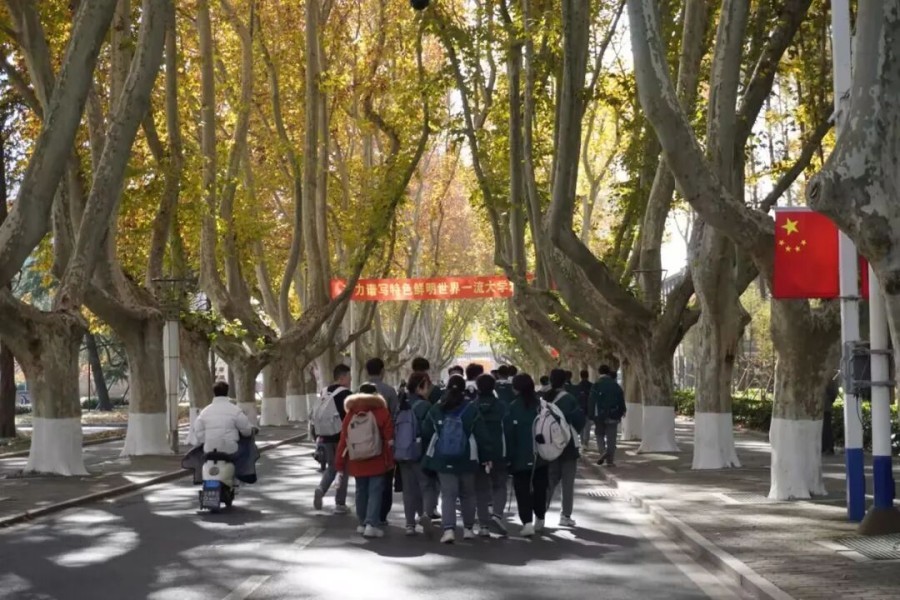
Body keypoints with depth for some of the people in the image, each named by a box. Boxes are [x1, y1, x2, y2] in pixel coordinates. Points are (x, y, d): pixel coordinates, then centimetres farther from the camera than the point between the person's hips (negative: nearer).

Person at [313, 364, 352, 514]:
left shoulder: (324, 393, 12)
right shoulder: (345, 394, -12)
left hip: (326, 437, 6)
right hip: (342, 436, -6)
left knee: (331, 467, 19)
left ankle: (321, 489, -8)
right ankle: (340, 504, 6)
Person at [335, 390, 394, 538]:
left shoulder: (349, 416, 8)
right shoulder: (381, 412, -4)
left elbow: (342, 444, 7)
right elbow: (389, 439, -8)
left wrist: (340, 468, 11)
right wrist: (390, 460, 3)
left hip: (356, 464, 4)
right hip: (377, 462, -4)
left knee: (361, 492, 17)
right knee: (375, 492, -1)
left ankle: (363, 523, 24)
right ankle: (371, 525, -12)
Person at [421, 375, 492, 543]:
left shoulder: (436, 410, 2)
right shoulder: (471, 409, -6)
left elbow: (426, 434, 6)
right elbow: (481, 435, -6)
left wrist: (428, 454, 18)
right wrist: (486, 456, 1)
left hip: (442, 459, 1)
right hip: (466, 460, -1)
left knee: (448, 494, 1)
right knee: (467, 494, 15)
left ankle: (449, 529, -15)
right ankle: (468, 528, 20)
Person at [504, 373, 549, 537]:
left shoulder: (513, 407, -10)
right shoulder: (541, 404, 0)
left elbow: (508, 433, -10)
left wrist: (509, 456, -4)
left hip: (521, 456, -4)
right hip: (541, 454, 4)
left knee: (522, 490, 0)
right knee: (540, 487, 18)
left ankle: (527, 522, -13)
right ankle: (539, 519, 29)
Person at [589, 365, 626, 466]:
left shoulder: (596, 385, -6)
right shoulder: (616, 385, 4)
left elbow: (592, 401, -10)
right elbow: (621, 400, 7)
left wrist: (591, 415, -6)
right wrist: (621, 412, 14)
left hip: (600, 415, -2)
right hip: (613, 415, 2)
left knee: (600, 435, 14)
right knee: (611, 437, 5)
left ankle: (603, 451, -10)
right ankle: (610, 460, 4)